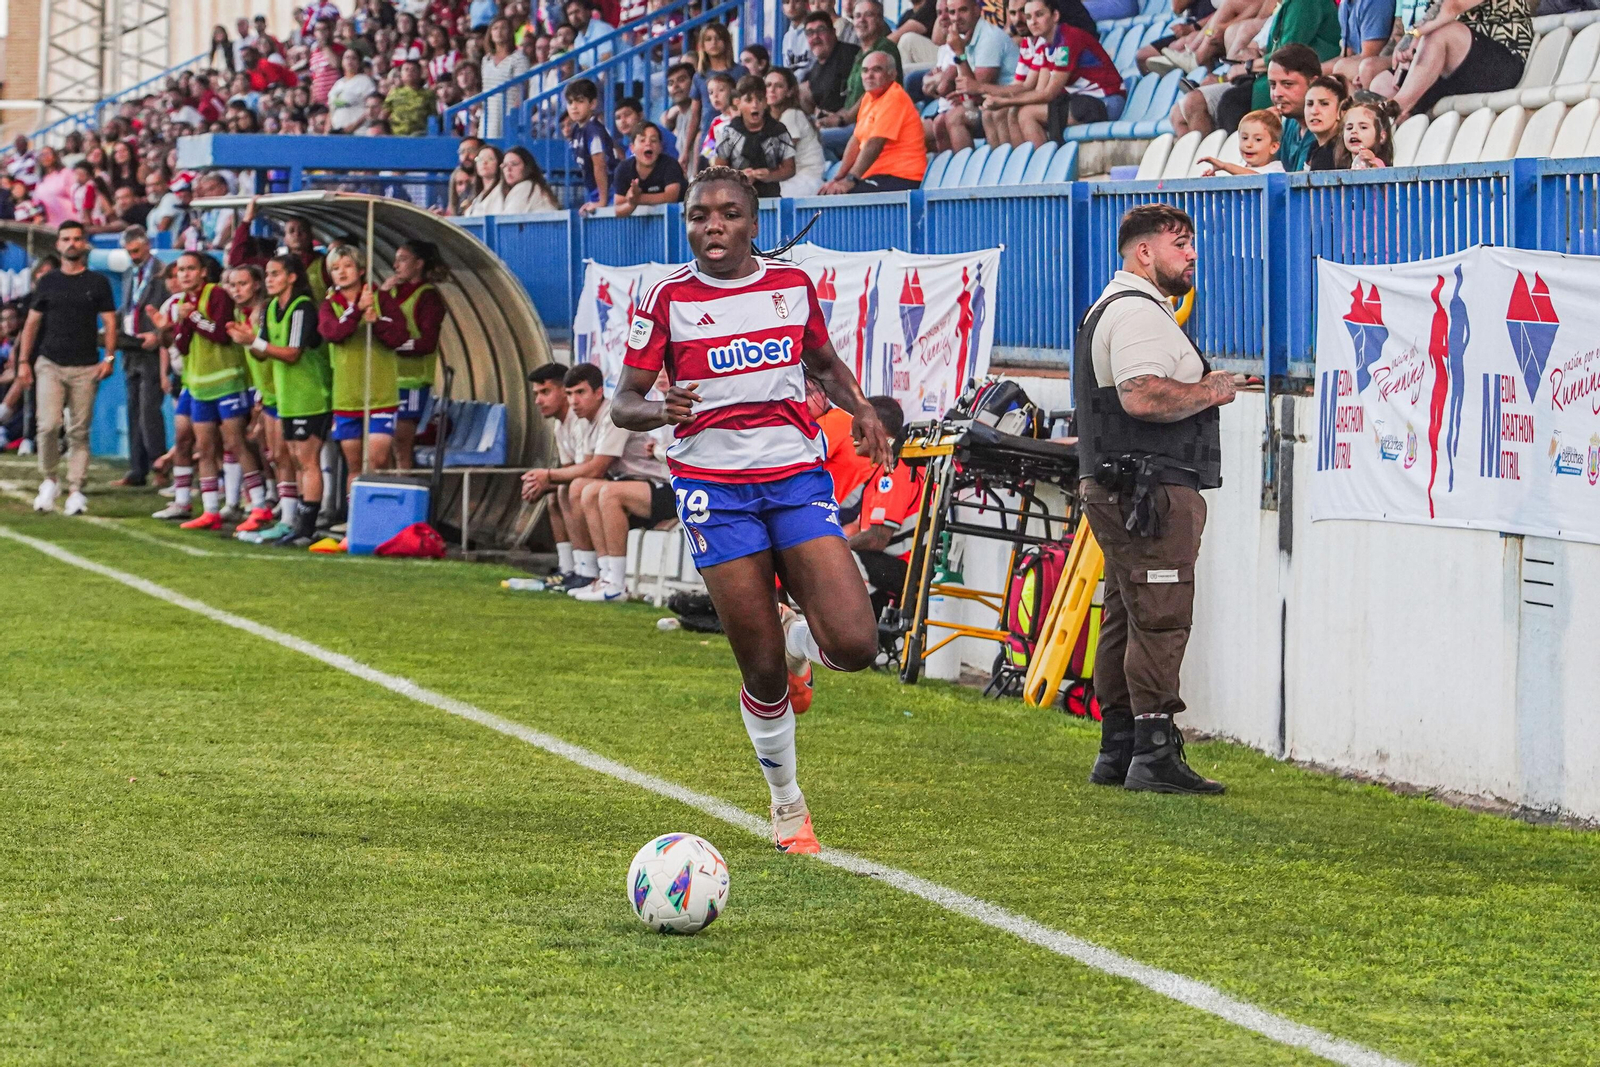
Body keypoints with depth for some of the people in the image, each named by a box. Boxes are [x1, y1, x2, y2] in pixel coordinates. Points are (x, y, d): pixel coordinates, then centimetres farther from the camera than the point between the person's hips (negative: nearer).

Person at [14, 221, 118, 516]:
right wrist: (23, 361, 6)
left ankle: (76, 491, 3)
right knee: (48, 425, -13)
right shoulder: (47, 282, 10)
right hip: (50, 364, 1)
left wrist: (109, 358, -8)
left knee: (79, 431, -1)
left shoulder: (97, 282, 6)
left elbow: (109, 322, 5)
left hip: (86, 367, -1)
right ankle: (49, 480, 6)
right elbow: (32, 323, 13)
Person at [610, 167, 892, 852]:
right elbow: (622, 402, -2)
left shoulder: (792, 285, 5)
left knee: (855, 646, -14)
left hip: (797, 478, 2)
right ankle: (786, 802, 21)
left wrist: (860, 410, 3)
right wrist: (660, 411, -25)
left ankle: (800, 644, 23)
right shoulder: (667, 299, -3)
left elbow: (824, 364, 23)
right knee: (761, 671, -3)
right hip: (715, 487, -2)